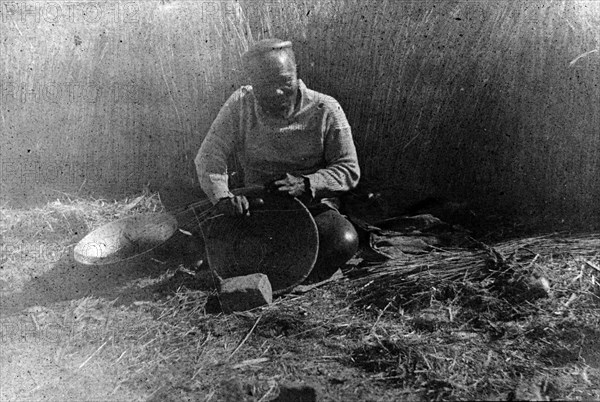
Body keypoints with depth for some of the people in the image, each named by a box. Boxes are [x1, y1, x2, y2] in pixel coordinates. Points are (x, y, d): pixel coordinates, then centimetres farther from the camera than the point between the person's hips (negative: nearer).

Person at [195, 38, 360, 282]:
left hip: (314, 208, -1)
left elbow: (349, 170, -6)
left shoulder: (325, 110, -9)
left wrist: (306, 184, -24)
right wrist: (222, 197, -28)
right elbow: (210, 156, -8)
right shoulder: (240, 105, -5)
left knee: (344, 241, -30)